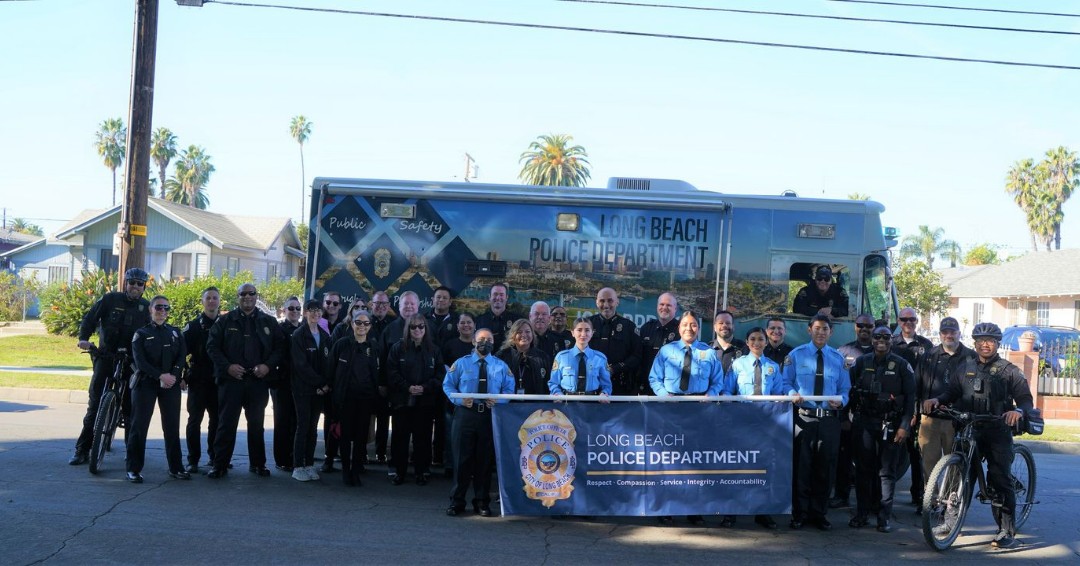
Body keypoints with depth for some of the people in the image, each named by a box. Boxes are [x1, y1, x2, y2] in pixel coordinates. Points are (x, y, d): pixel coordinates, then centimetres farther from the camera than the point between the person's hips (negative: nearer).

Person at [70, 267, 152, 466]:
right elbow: (90, 318, 0)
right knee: (94, 404, -3)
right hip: (106, 357, -1)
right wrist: (83, 337, -15)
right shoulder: (110, 299, 1)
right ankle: (82, 450, 1)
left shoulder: (146, 307, 7)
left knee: (130, 406, 2)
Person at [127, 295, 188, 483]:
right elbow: (139, 360, -7)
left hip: (171, 384, 3)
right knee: (139, 425, -3)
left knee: (172, 427, 3)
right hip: (146, 383, -2)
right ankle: (133, 469, 1)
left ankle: (175, 467, 10)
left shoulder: (175, 333, 13)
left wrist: (173, 375, -14)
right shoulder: (141, 334, 5)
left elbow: (182, 356, 3)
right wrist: (160, 376, -17)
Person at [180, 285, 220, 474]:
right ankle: (193, 460, 2)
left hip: (219, 381, 2)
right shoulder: (193, 326, 2)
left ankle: (215, 456, 19)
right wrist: (182, 377, -9)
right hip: (198, 381, -2)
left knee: (217, 420, 7)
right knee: (194, 420, -2)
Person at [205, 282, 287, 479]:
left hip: (258, 380, 2)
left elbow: (280, 347, 8)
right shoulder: (225, 321, 5)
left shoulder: (269, 322, 9)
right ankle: (220, 465, 3)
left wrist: (268, 365, -8)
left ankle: (257, 463, 19)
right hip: (231, 380, -2)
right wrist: (227, 366, -11)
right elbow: (212, 346, 1)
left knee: (256, 424, 10)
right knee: (226, 423, -2)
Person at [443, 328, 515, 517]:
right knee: (462, 458, 1)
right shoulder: (461, 363, 6)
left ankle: (482, 502, 17)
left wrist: (498, 401, -12)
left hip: (490, 415, 1)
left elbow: (509, 389, 8)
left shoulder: (501, 366, 10)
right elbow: (448, 385, 6)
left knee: (485, 459, 6)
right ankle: (456, 501, 11)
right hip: (465, 414, -1)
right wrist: (460, 400, -12)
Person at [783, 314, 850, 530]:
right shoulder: (796, 355, 6)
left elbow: (844, 388, 11)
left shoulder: (838, 358, 12)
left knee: (825, 468, 7)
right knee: (801, 466, -1)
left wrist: (840, 401, -11)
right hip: (803, 417, -2)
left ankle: (820, 514, 18)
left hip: (829, 420, 2)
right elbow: (786, 382, 4)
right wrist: (792, 394, -17)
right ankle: (799, 513, 9)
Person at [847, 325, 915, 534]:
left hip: (890, 424, -2)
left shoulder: (901, 365, 1)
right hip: (864, 421, 2)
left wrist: (905, 426, -7)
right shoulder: (861, 362, 7)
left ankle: (885, 516, 7)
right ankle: (862, 514, 12)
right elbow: (849, 389, 8)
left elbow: (910, 397, 0)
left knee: (887, 471, 1)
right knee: (863, 468, 4)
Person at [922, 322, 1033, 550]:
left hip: (998, 431, -3)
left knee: (1000, 480, -7)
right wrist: (937, 400, -8)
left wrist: (1019, 410, -26)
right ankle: (953, 519, 17)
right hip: (968, 430, 4)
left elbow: (1026, 398, -3)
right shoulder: (965, 368, 14)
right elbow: (952, 393, 13)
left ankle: (1007, 532, -2)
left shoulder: (1009, 371, 4)